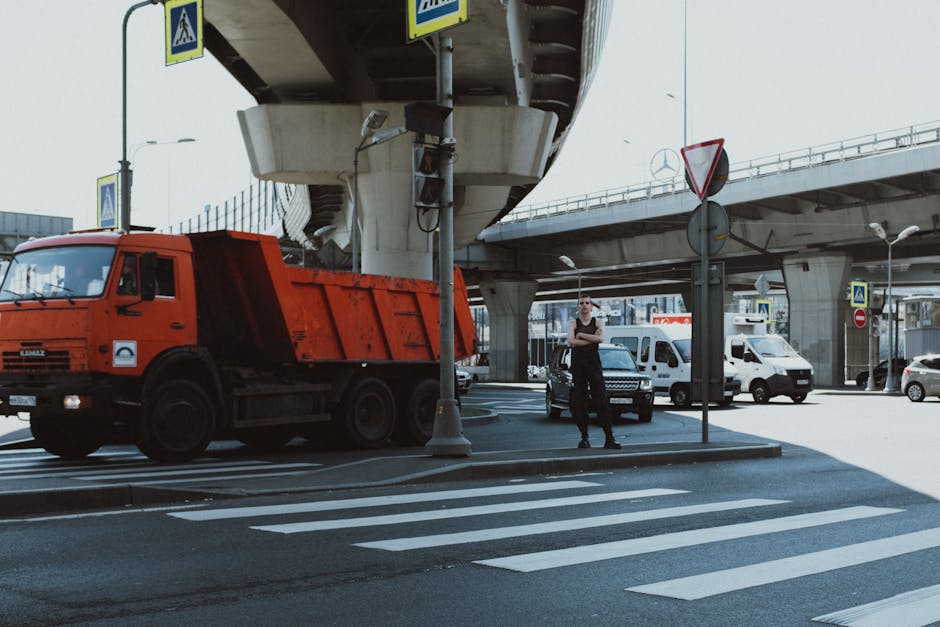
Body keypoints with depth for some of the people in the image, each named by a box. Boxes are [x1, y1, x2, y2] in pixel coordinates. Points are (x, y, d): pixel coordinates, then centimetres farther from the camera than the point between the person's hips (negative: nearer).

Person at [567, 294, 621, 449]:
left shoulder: (598, 322, 11)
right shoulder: (573, 324, 9)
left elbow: (600, 338, -9)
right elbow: (571, 342, -10)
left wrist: (581, 335, -6)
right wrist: (592, 339, -8)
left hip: (594, 364, 0)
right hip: (577, 365, 1)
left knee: (601, 401, -8)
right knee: (578, 403, -1)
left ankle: (609, 438, -11)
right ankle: (585, 438, 7)